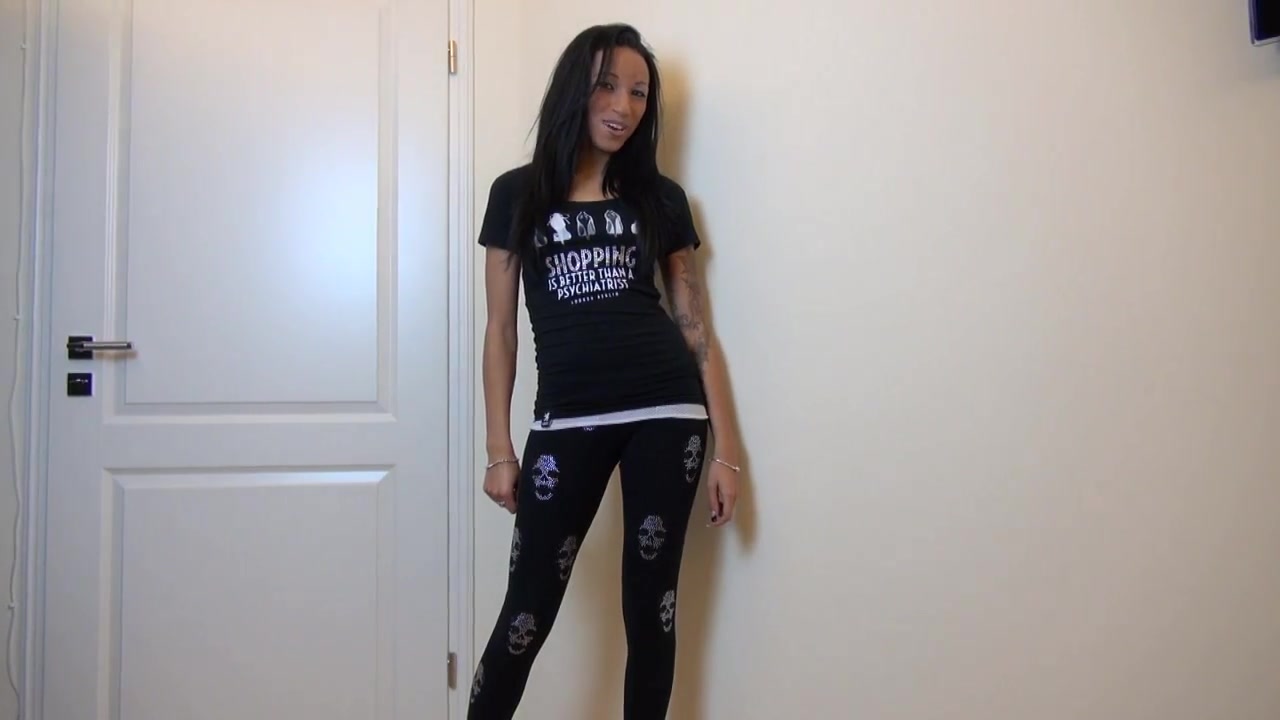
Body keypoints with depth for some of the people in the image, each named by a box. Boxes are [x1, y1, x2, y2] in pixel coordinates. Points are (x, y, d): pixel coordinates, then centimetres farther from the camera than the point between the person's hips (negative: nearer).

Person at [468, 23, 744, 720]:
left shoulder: (661, 198, 8)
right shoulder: (519, 193, 6)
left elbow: (695, 328, 7)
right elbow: (500, 329, 6)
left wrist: (724, 449, 3)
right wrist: (499, 449, 1)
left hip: (667, 415, 1)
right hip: (567, 421, -1)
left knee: (651, 604, 8)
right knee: (528, 611, 2)